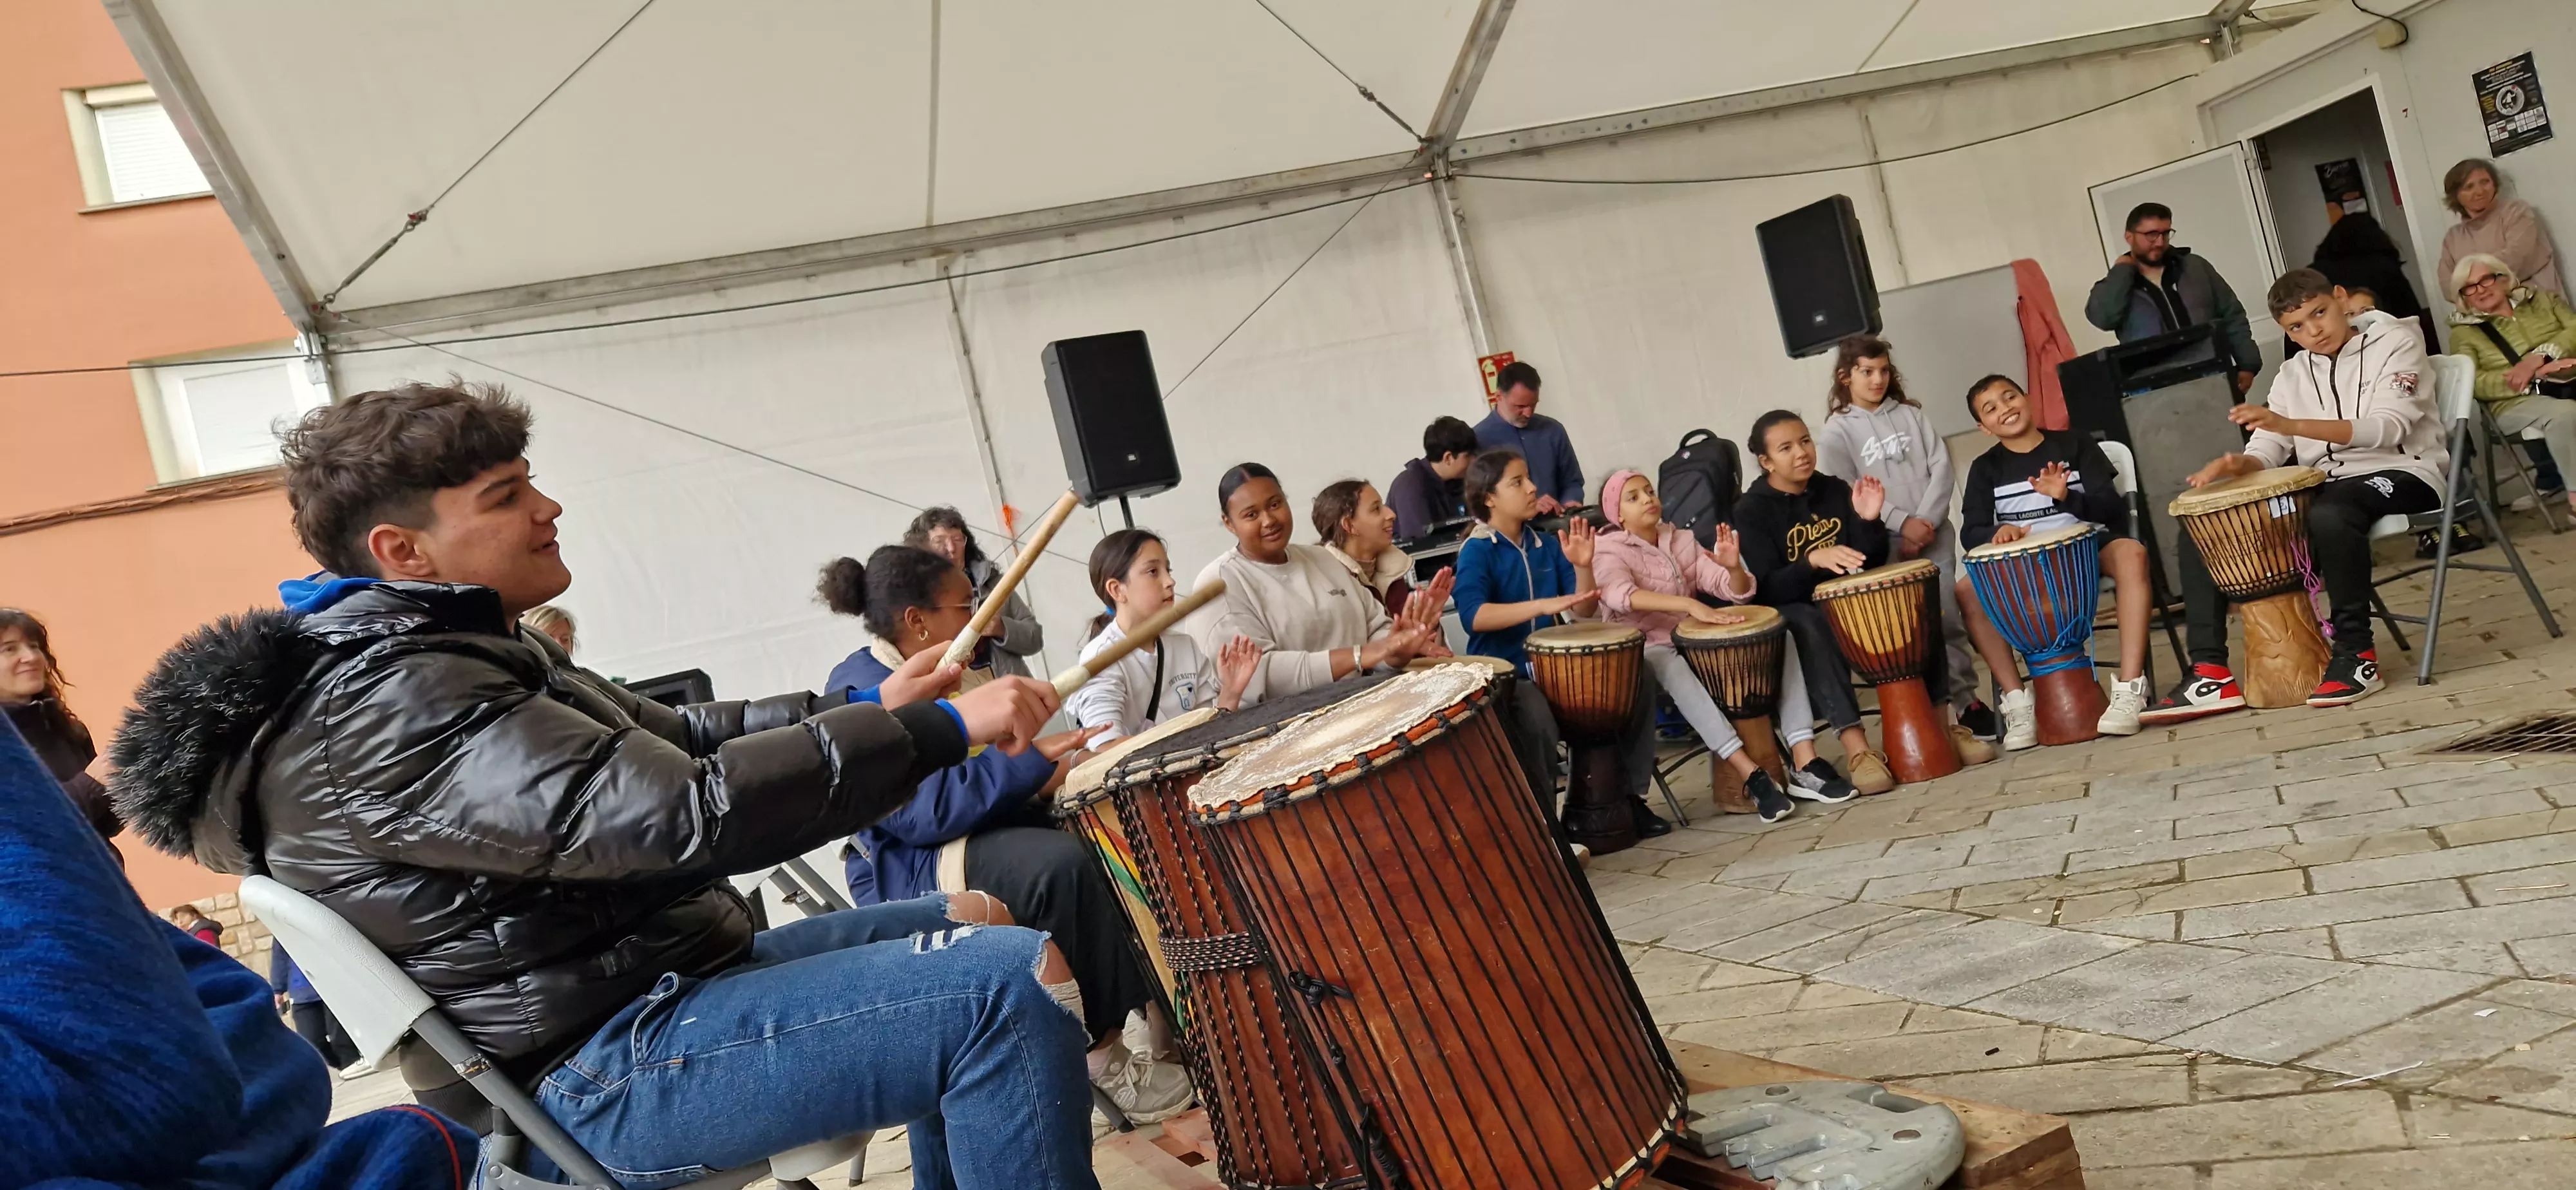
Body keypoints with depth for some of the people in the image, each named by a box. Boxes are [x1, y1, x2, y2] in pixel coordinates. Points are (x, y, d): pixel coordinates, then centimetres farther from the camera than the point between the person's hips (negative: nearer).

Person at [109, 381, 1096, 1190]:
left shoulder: (442, 651, 12)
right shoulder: (393, 705, -22)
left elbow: (664, 739, 19)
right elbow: (685, 814, -31)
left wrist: (865, 710, 8)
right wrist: (939, 730, -26)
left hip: (662, 975, 11)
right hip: (607, 1074, -11)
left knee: (968, 933, 19)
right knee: (1013, 986, -23)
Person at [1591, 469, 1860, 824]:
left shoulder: (1682, 541, 12)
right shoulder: (1608, 550, -4)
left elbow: (1736, 592, 5)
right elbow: (1620, 594, -27)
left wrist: (1733, 568, -19)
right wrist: (1691, 605, -39)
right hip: (1645, 652, -5)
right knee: (1672, 666, -40)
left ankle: (1804, 762, -24)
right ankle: (1751, 775, -42)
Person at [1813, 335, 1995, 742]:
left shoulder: (1909, 414, 12)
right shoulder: (1836, 432, 2)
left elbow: (1941, 467, 5)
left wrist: (1926, 521, -8)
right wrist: (1902, 523, -13)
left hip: (1934, 535, 2)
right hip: (1884, 547, -2)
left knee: (1948, 620, -4)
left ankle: (1967, 701, 6)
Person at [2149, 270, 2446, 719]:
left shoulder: (2396, 341, 0)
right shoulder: (2293, 374, 15)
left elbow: (2388, 427, -18)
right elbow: (2269, 450, 5)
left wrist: (2291, 424, -33)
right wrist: (2238, 463, -22)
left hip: (2399, 472, -6)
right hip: (2323, 484, 6)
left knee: (2329, 514, -42)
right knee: (2199, 528, -11)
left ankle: (2357, 654, -27)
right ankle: (2210, 671, -13)